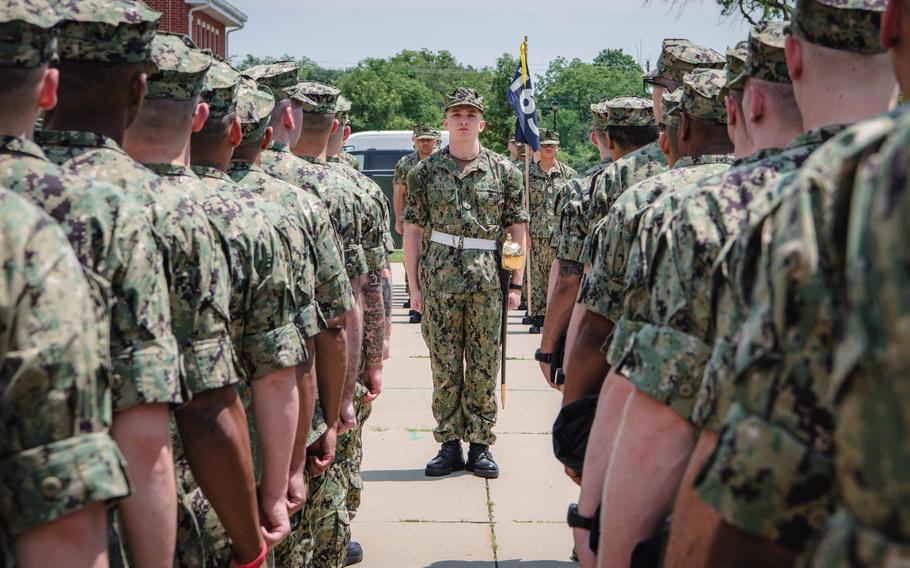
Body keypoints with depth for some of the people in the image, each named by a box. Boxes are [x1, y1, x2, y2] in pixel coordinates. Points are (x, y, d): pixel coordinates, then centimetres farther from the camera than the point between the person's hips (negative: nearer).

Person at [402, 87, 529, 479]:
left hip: (489, 281, 0)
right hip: (439, 280, 0)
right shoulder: (426, 171, 5)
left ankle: (480, 446, 14)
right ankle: (450, 445, 14)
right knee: (445, 367, 4)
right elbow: (412, 231, 6)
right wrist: (414, 285, 1)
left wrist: (516, 284, 3)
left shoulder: (504, 171, 5)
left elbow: (517, 229, 8)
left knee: (484, 368, 4)